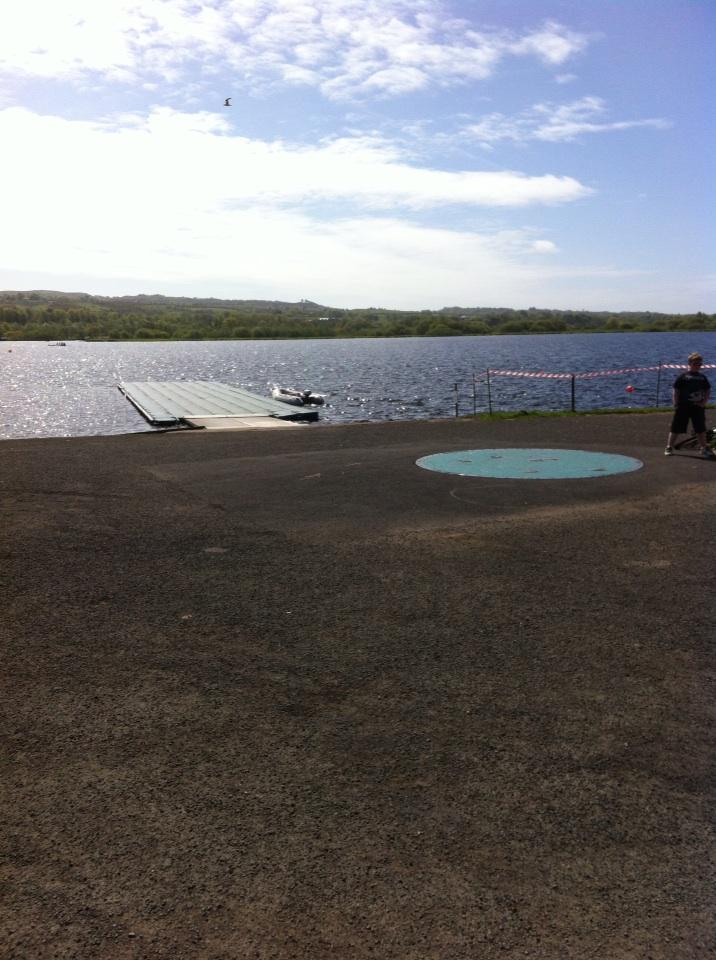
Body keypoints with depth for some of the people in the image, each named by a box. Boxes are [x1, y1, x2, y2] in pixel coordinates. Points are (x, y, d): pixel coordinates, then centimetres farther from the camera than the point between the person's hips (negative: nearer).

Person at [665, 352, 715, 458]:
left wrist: (705, 401, -1)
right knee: (676, 428, -1)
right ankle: (669, 447, 8)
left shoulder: (703, 378, 10)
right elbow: (676, 391, -5)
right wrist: (676, 404, -10)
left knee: (701, 429, 10)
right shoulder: (683, 376, -4)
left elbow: (708, 391, 15)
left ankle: (704, 449, 20)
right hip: (683, 407, -4)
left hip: (698, 407, 4)